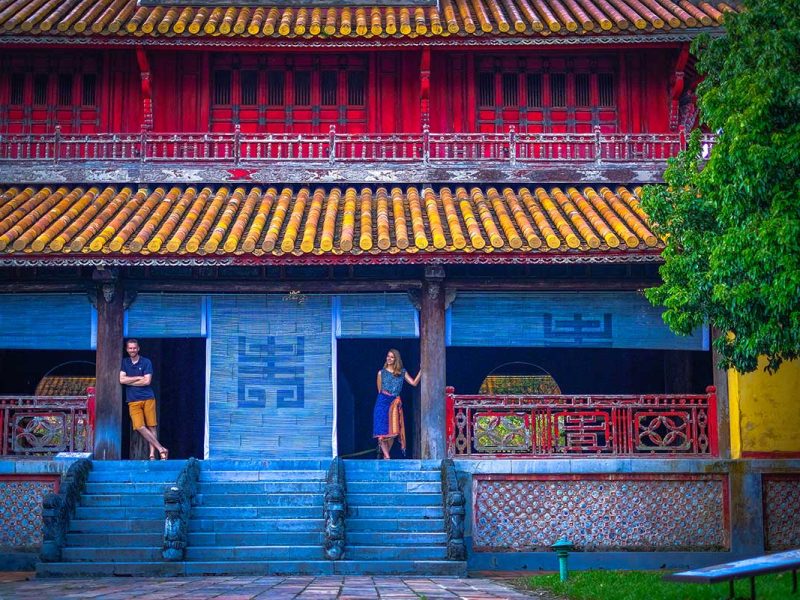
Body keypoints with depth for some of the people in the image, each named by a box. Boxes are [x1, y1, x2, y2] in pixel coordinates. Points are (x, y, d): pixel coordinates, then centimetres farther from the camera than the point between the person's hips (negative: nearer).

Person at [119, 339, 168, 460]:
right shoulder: (124, 362, 12)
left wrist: (129, 381, -3)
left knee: (151, 427, -2)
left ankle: (152, 454, -1)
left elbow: (147, 381, -6)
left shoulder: (146, 362, 3)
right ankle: (161, 449, -9)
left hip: (148, 398, -1)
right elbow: (121, 380, -1)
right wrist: (138, 378, -4)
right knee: (139, 427, -11)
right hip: (133, 401, 1)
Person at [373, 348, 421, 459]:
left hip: (395, 404, 2)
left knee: (393, 432, 0)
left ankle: (385, 456, 14)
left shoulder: (402, 372, 10)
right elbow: (379, 390, 12)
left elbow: (414, 383, 2)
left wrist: (421, 370, -5)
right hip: (383, 402, -2)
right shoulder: (381, 373, 6)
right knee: (382, 432, -11)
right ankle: (387, 456, -12)